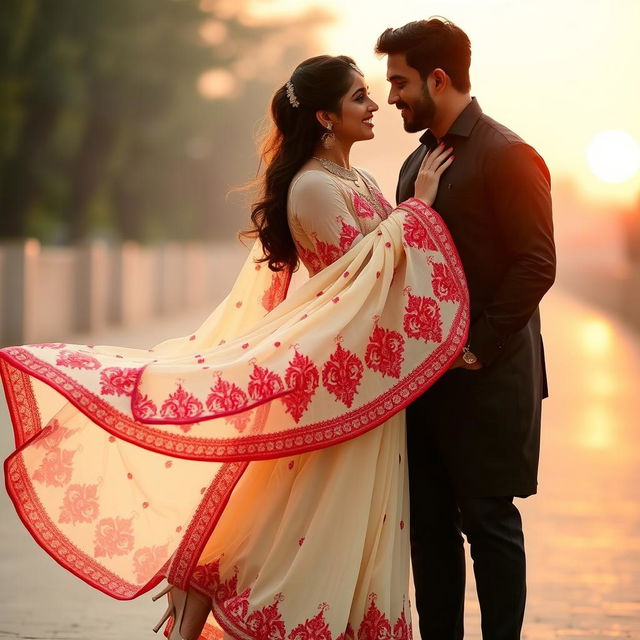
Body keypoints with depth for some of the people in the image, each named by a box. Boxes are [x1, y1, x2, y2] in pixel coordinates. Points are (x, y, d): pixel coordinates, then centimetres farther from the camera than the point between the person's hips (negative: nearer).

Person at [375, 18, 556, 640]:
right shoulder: (418, 161, 15)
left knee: (487, 520, -1)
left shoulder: (508, 156, -10)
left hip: (486, 380, -8)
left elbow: (536, 265, -15)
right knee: (428, 524, 9)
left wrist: (479, 348, -16)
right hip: (426, 377, 8)